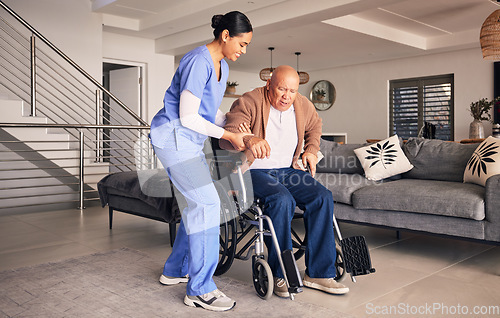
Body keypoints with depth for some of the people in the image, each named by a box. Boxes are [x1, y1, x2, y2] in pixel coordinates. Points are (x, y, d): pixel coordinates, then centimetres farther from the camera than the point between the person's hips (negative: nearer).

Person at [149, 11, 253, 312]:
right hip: (173, 136, -10)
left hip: (190, 141, 10)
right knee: (207, 202, -15)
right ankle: (200, 289, -8)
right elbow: (188, 117, -20)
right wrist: (228, 136, -15)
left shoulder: (222, 67, 12)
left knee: (200, 203, 10)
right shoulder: (198, 62, -19)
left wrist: (235, 126, 2)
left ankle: (176, 270, 25)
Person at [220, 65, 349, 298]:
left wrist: (311, 150, 12)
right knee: (282, 199, -34)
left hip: (287, 170, 6)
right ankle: (280, 274, -19)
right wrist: (248, 140, -47)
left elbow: (314, 126, 30)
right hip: (253, 171, -5)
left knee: (323, 197, -18)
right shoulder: (249, 102, -11)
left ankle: (318, 273, -11)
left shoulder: (303, 106, 7)